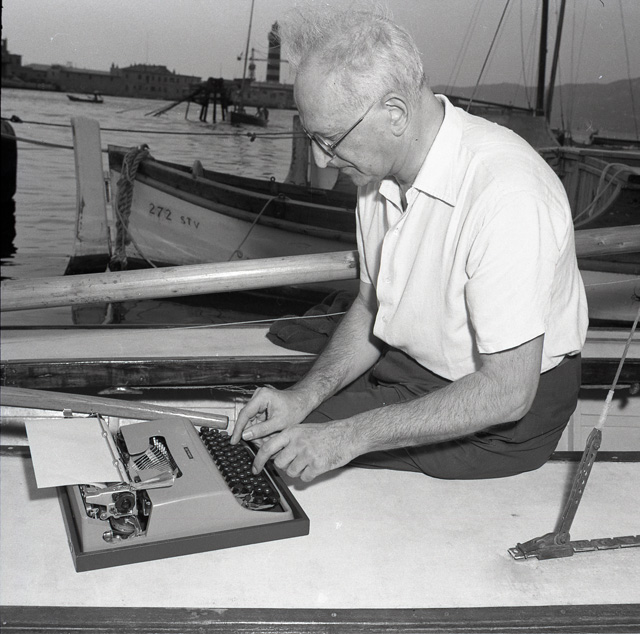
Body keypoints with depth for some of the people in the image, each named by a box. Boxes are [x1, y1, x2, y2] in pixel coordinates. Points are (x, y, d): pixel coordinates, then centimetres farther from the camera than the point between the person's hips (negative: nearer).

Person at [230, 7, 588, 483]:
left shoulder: (506, 195, -31)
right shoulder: (380, 172, -3)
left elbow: (507, 391, -29)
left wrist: (348, 437, -29)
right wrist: (305, 395, -7)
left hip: (500, 419, -7)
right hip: (407, 364, 8)